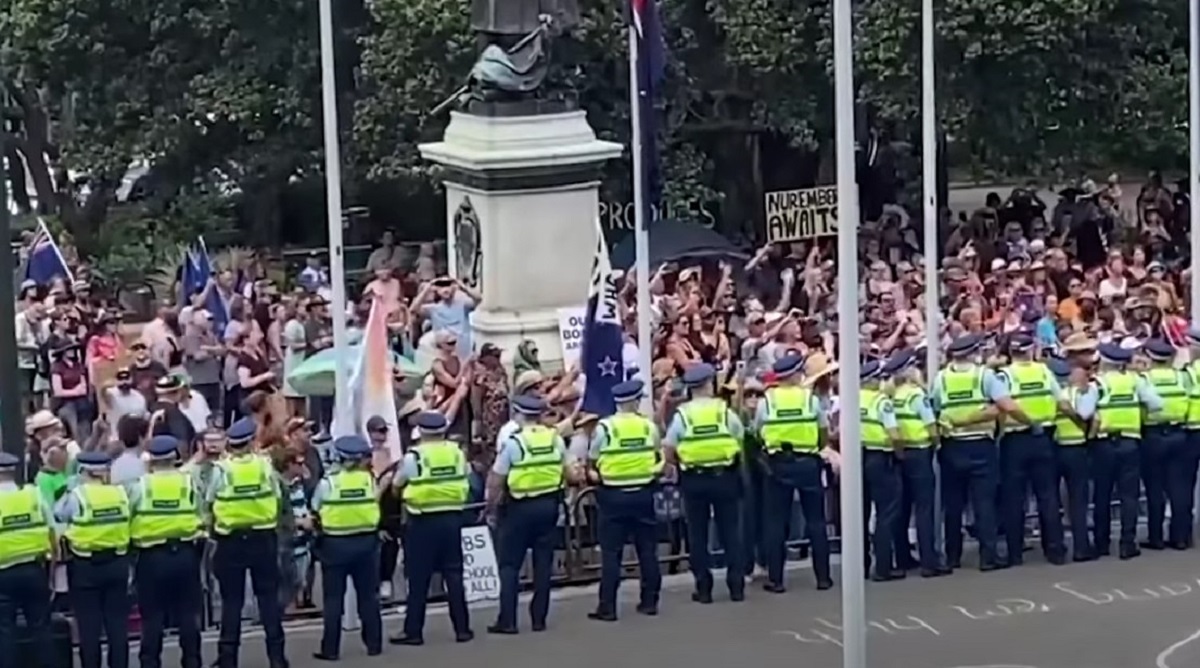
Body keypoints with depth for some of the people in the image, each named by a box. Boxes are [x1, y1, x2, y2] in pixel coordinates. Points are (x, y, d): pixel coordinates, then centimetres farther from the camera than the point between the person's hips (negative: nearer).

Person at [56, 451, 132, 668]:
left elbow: (58, 514, -1)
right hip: (117, 562, 3)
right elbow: (126, 521, 3)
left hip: (85, 566, -3)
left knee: (89, 625, 4)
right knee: (117, 622, 10)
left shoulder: (77, 495, -12)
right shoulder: (121, 493, -2)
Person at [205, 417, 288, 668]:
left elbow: (209, 506, -4)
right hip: (263, 537, 1)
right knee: (268, 596, 9)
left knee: (232, 600, 6)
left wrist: (214, 528, 11)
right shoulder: (265, 465, -4)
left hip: (231, 540, -1)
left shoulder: (220, 470, -7)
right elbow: (278, 501, 0)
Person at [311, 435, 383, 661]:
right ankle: (374, 644, 15)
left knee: (333, 598, 2)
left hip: (335, 544, -2)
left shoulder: (327, 482, -7)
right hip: (365, 542, 2)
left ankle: (330, 649, 1)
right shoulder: (369, 479, -2)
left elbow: (315, 513, -2)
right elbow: (376, 506, 1)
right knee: (368, 596, 12)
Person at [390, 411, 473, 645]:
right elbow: (464, 483, 9)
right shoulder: (457, 452, 2)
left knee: (419, 578, 2)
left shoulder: (414, 456, -9)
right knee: (454, 574, 9)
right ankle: (462, 628, 10)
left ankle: (413, 631, 4)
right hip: (452, 518, 4)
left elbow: (397, 485, 2)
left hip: (423, 521, -4)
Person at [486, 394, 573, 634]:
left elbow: (496, 481, -9)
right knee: (543, 562, 10)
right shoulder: (556, 439, 1)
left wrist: (491, 506, 4)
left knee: (510, 564, 3)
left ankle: (507, 620, -2)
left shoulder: (512, 442, -12)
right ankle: (539, 618, 11)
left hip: (520, 507, -4)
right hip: (549, 505, 4)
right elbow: (568, 474, 6)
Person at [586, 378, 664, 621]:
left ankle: (607, 607, -2)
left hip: (613, 494, -2)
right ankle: (649, 601, 14)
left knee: (611, 552, 0)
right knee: (647, 549, 11)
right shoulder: (649, 426, -1)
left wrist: (595, 474, 16)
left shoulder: (604, 427, -7)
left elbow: (592, 461, -2)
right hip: (643, 492, 2)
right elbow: (658, 457, 7)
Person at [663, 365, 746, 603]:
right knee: (730, 530, 8)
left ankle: (703, 588, 6)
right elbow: (740, 439, 4)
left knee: (697, 534, 7)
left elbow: (668, 452, -6)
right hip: (724, 476, 1)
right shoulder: (724, 410, -2)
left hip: (694, 479, -1)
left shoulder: (682, 414, -5)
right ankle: (736, 586, 7)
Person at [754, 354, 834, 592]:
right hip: (807, 462, 0)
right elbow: (825, 434, 4)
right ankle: (823, 576, 10)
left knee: (776, 521, 4)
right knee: (815, 520, 8)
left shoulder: (766, 401, 0)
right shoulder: (811, 399, -1)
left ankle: (775, 579, 2)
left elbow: (757, 432, 5)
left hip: (777, 464, 0)